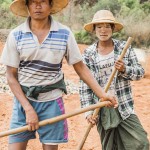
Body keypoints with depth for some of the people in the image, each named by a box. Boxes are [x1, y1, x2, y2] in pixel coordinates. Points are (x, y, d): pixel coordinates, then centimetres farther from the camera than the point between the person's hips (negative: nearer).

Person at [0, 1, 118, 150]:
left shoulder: (64, 33, -5)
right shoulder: (16, 35, -6)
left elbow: (80, 68, 2)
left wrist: (102, 94, -5)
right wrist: (28, 109, -12)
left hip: (51, 102, 0)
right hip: (23, 100, 0)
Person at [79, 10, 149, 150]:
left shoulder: (124, 47, -1)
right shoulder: (88, 54, -3)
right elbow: (84, 86, -1)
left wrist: (125, 70, -18)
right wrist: (88, 111, -7)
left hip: (124, 107, 1)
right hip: (101, 110, 0)